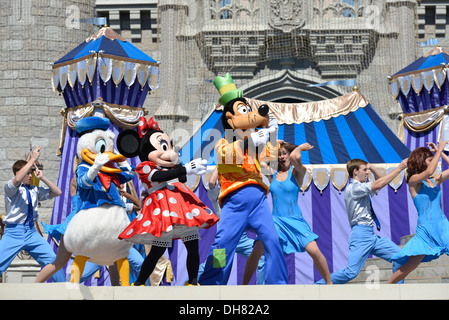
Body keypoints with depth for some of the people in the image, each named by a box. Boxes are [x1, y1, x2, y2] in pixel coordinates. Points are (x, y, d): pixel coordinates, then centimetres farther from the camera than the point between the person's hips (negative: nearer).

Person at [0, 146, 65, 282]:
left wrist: (42, 178, 2)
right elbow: (17, 179, -27)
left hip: (31, 231, 5)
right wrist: (33, 159, -23)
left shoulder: (34, 190, 12)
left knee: (53, 260, 1)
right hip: (14, 232, -5)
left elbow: (57, 192, 14)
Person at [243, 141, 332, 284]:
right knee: (257, 251, -17)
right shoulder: (272, 173, 9)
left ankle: (329, 282, 4)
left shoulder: (297, 172, 0)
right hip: (276, 220, 2)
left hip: (295, 220, -2)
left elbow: (293, 157, -21)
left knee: (314, 251, -16)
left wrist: (300, 148, -2)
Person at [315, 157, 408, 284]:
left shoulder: (362, 188, 20)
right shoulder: (353, 188, -8)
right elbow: (379, 184, -17)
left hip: (371, 235, 10)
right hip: (361, 234, -10)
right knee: (351, 272, -18)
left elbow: (380, 180, 32)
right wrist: (399, 168, -13)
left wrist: (372, 168, 14)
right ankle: (317, 285, -7)